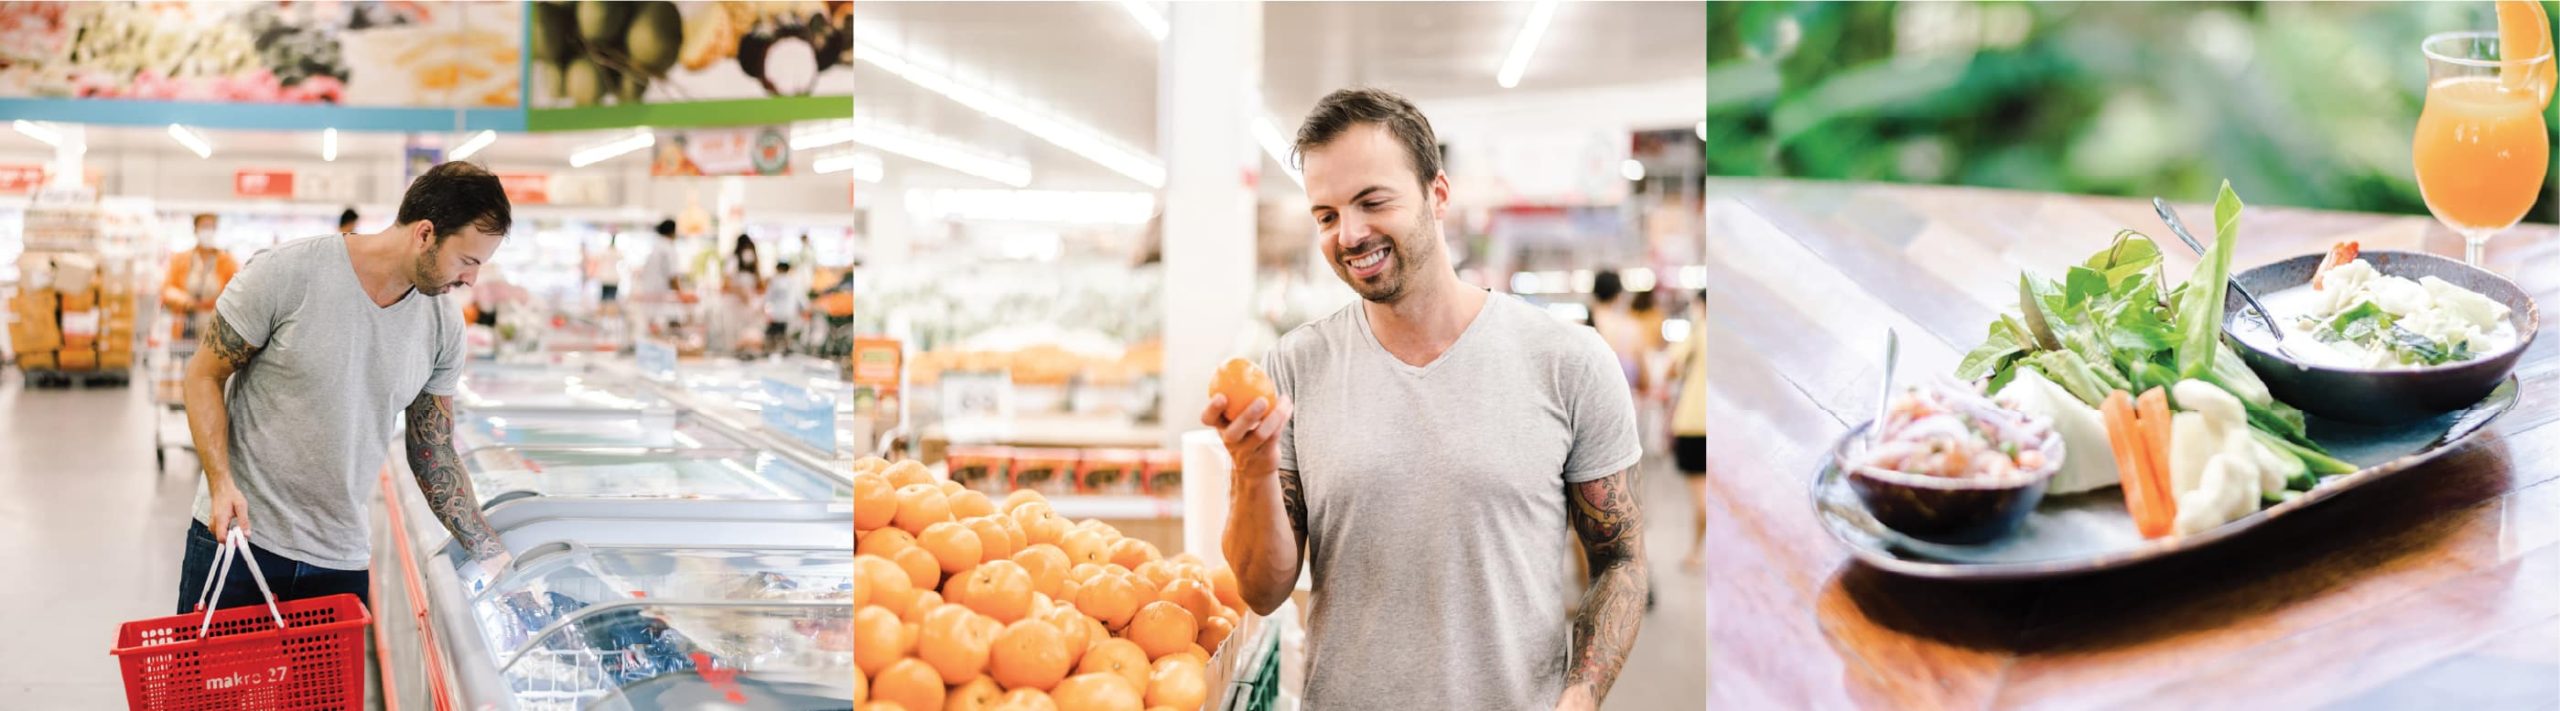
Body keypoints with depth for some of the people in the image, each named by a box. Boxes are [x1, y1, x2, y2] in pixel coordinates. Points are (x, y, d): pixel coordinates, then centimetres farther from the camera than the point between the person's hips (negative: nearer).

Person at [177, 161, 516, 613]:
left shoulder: (443, 326, 0)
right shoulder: (285, 273, -13)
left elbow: (435, 456, 8)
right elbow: (205, 374, -5)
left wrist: (489, 553, 7)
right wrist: (221, 482, -17)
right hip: (239, 537, -3)